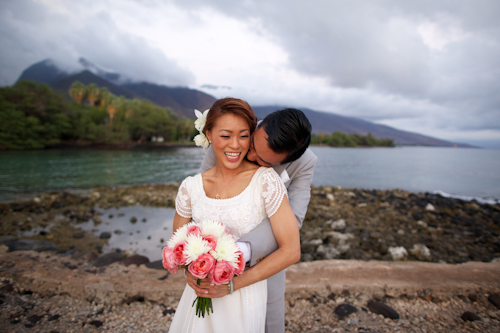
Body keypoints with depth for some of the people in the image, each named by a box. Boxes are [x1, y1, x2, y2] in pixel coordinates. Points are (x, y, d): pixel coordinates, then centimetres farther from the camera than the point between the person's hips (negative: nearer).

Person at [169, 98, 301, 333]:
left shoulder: (265, 180, -16)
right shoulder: (191, 187, -5)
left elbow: (291, 251, -16)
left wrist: (232, 284, -16)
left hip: (243, 298, -3)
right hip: (199, 293, 3)